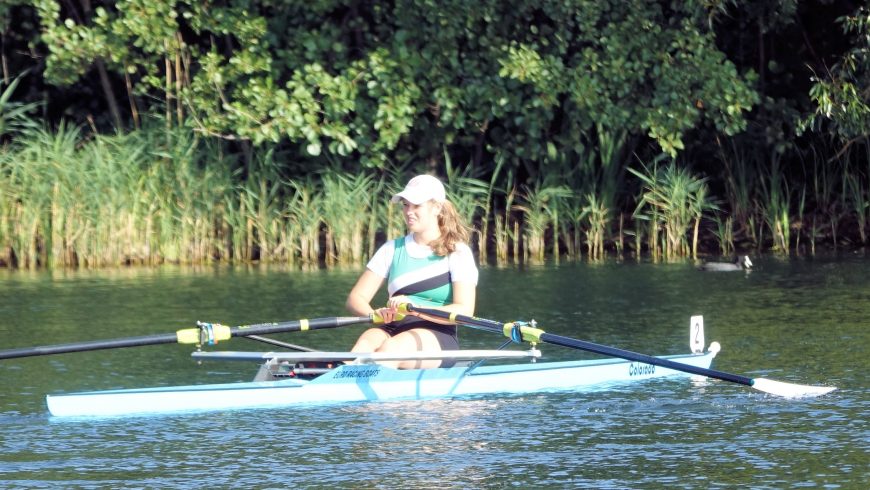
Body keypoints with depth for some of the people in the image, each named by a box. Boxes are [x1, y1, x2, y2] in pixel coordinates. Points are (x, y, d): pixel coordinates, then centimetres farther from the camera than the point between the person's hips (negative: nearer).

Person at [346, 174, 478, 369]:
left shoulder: (457, 252, 5)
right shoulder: (392, 249, 17)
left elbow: (464, 311, -9)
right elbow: (356, 298, 10)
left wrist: (415, 308, -25)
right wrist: (375, 314, -16)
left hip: (438, 339, -3)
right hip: (393, 329, 3)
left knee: (391, 348, -36)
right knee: (366, 342, -33)